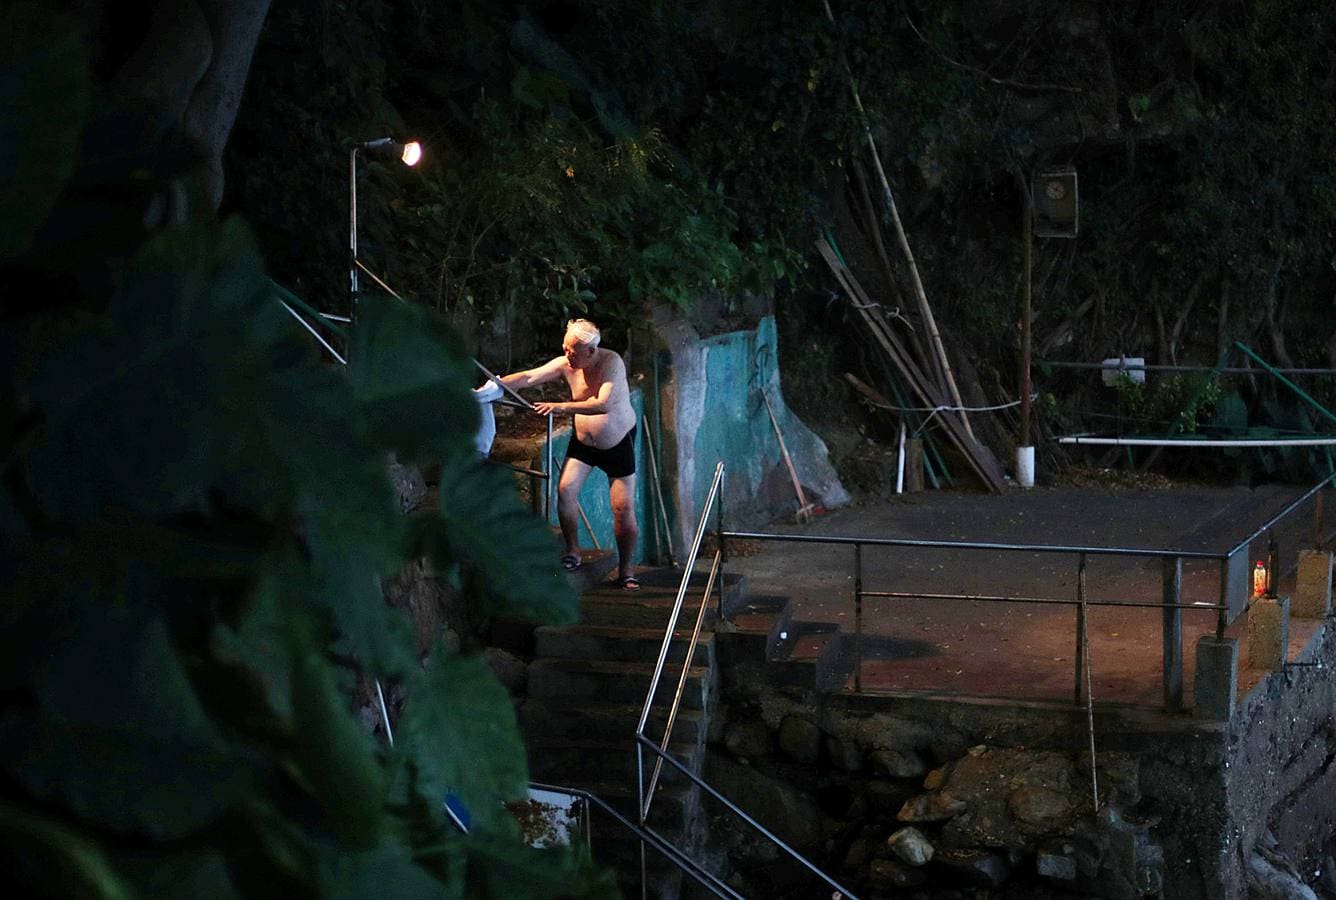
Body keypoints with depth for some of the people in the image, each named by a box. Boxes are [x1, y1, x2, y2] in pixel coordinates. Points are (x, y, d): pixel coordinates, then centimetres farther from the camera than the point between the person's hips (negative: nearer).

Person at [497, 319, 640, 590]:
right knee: (565, 488, -16)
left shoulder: (611, 362, -27)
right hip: (583, 441, 4)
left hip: (618, 443, -4)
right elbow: (529, 377, -16)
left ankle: (625, 568, 9)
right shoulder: (565, 364, -12)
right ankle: (573, 552, -2)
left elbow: (603, 404, -38)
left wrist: (562, 407, -44)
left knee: (624, 507, -6)